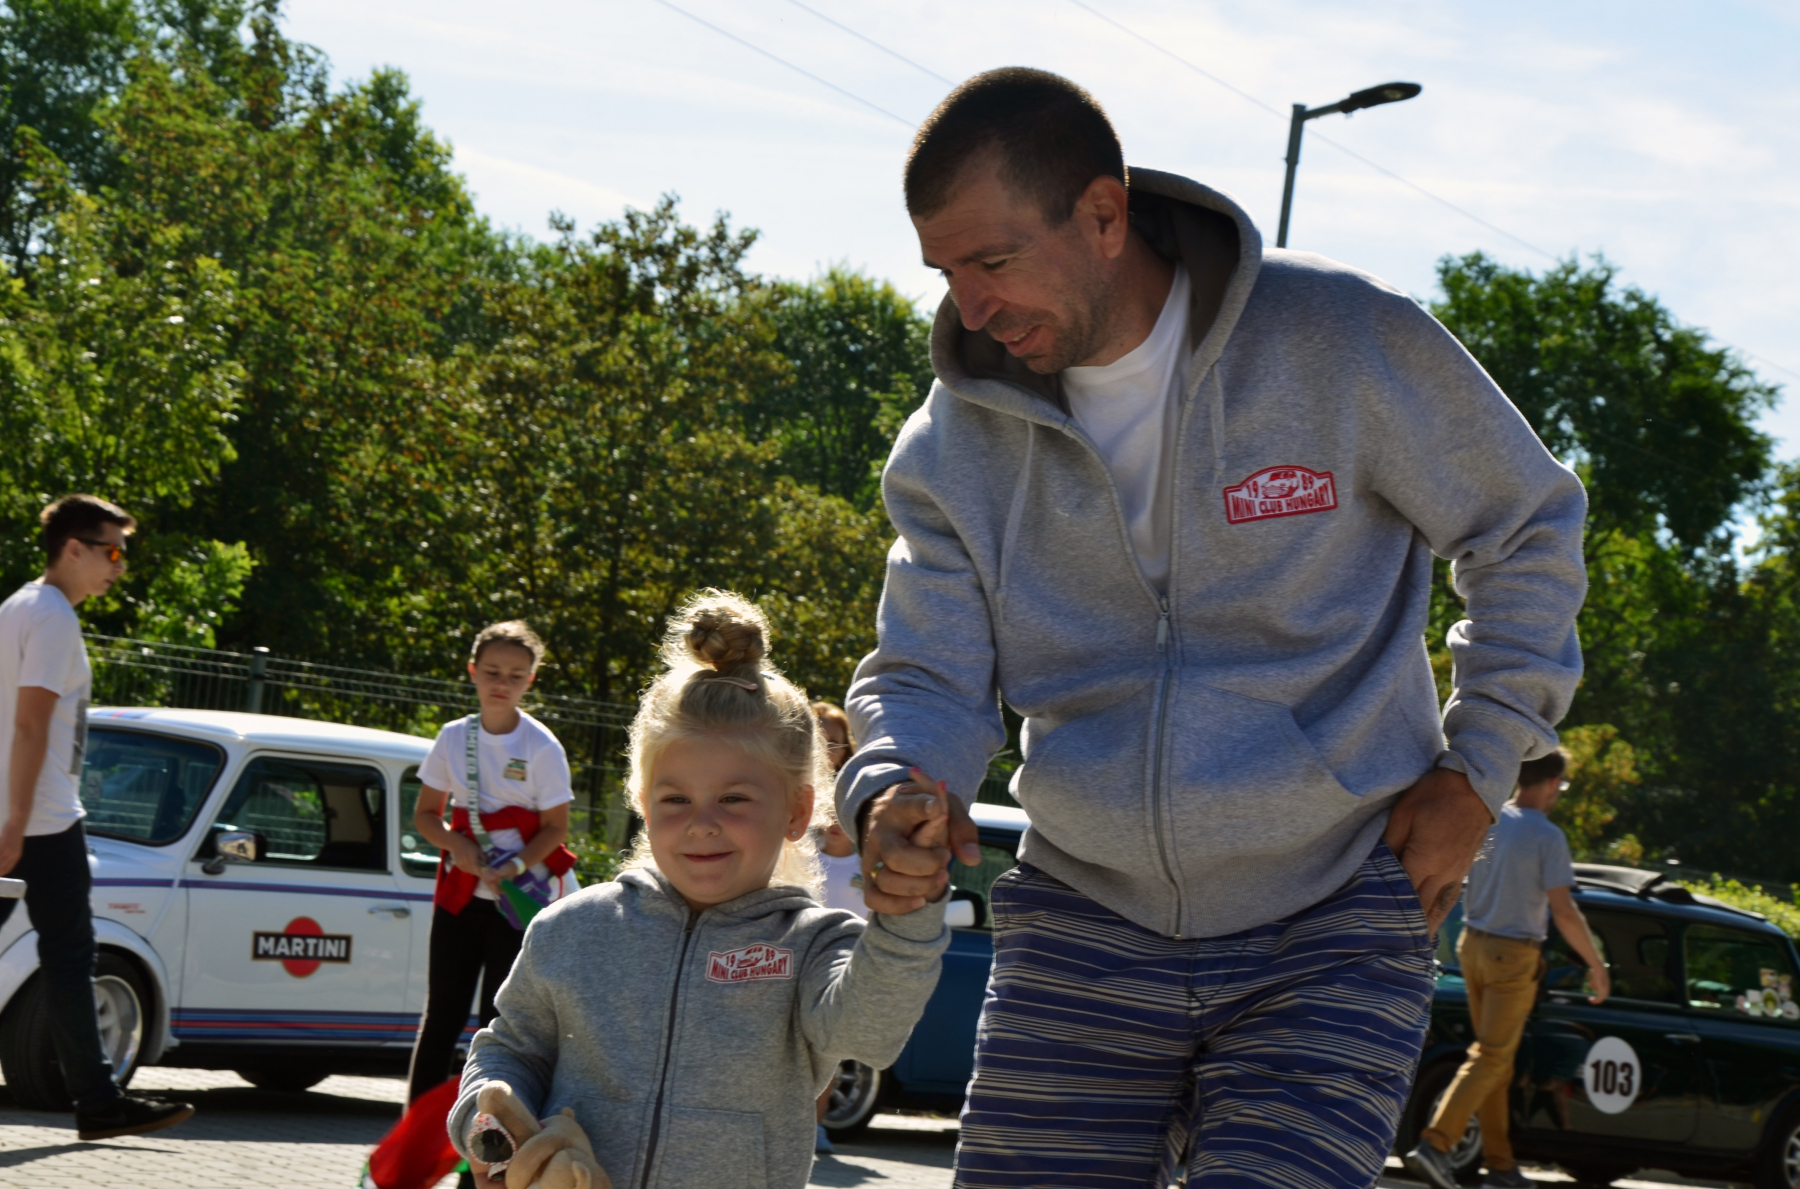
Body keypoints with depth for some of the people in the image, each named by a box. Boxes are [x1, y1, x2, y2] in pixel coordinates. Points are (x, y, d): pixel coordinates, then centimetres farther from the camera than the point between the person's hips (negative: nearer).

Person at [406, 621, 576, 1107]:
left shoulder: (542, 747, -7)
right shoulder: (454, 738, 4)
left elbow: (556, 827, -5)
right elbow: (425, 814, 11)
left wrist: (514, 867, -21)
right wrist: (457, 845, -10)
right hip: (460, 890, 3)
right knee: (442, 1013, 2)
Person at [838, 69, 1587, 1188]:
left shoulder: (1348, 339, -10)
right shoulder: (957, 439, 0)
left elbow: (1529, 528, 3)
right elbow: (928, 677, 1)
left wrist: (1476, 770, -1)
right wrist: (892, 799, -22)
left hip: (1332, 935, -3)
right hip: (1084, 925, 4)